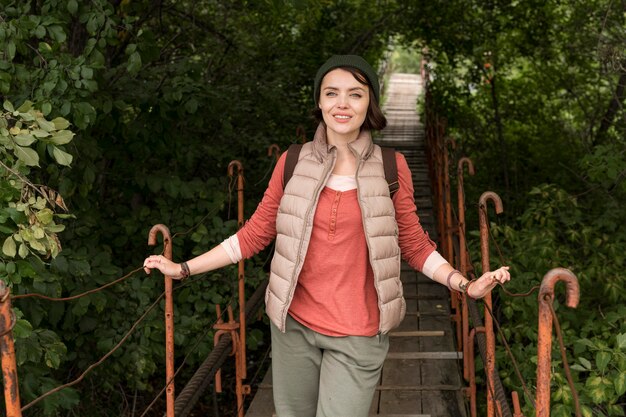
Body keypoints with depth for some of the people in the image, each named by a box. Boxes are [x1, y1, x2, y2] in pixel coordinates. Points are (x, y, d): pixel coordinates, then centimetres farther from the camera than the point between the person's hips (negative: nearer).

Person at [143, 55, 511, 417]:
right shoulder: (293, 163, -1)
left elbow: (414, 245, 4)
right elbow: (255, 234, 4)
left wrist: (465, 285, -8)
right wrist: (184, 269, 3)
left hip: (357, 335, -2)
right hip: (293, 324, 2)